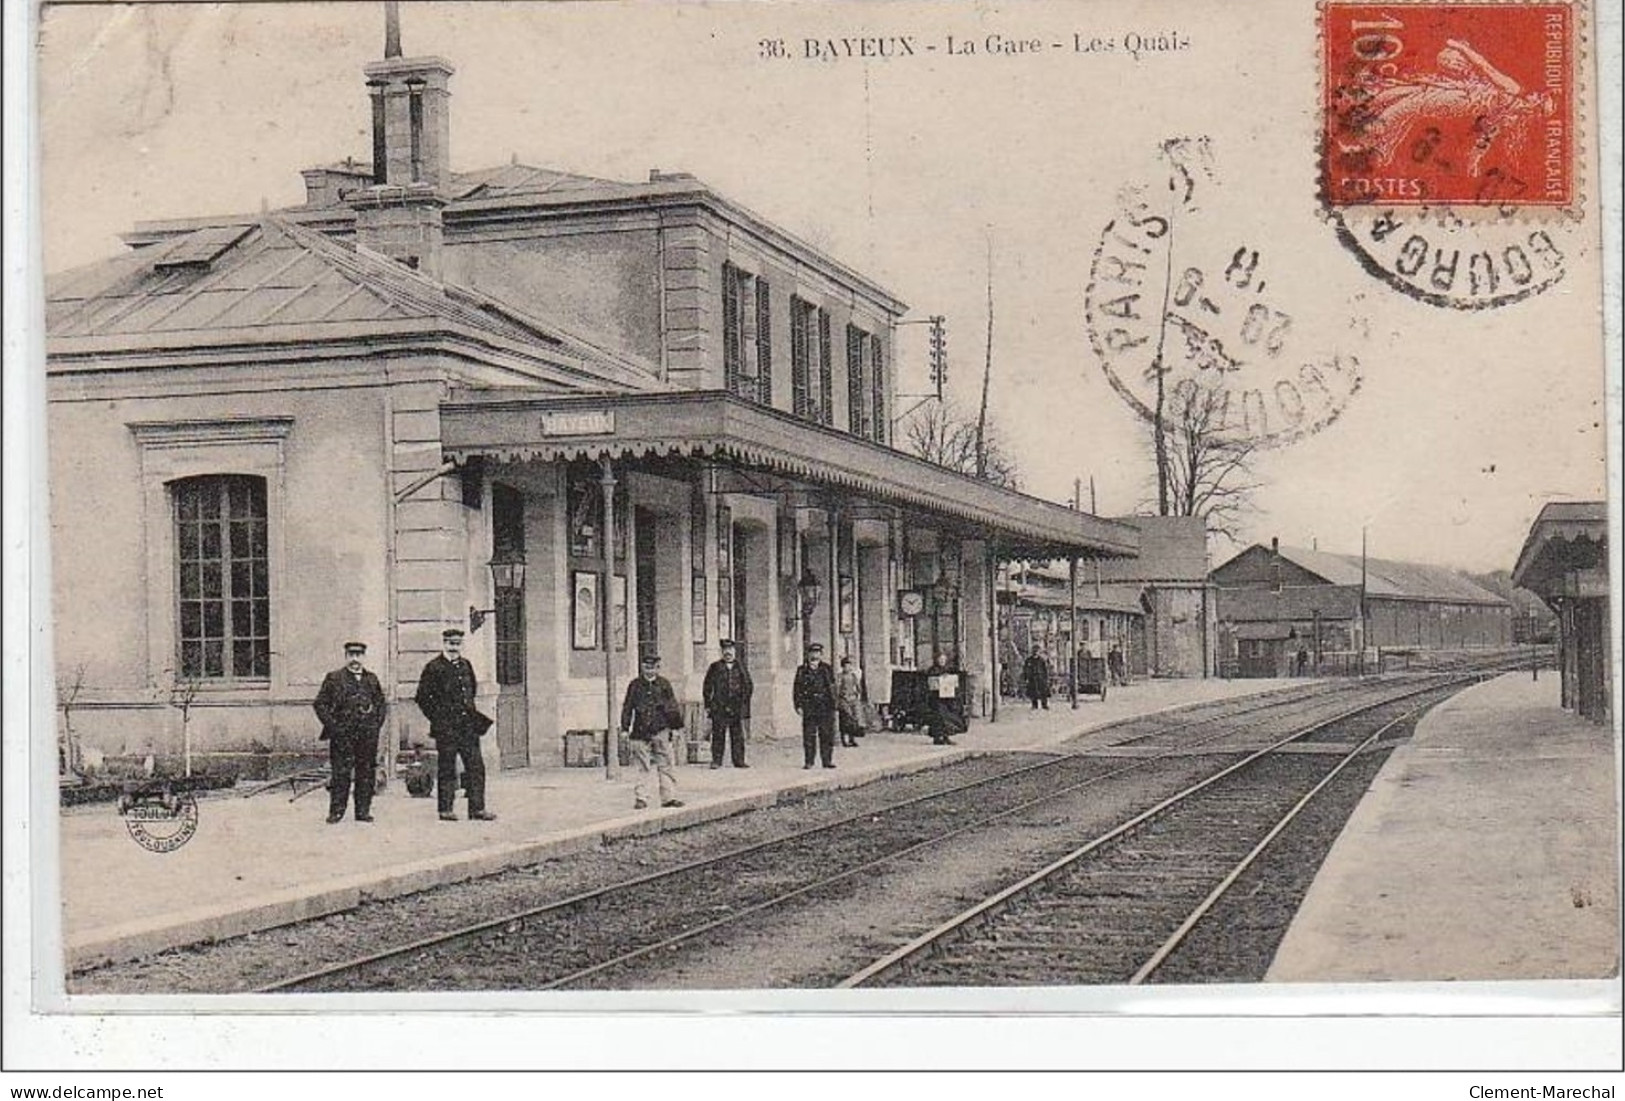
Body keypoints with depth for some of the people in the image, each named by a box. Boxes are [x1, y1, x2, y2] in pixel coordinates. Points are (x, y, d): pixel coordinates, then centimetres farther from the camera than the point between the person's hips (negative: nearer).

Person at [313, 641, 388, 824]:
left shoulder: (372, 679, 14)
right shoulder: (334, 678, 4)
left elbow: (381, 704, 21)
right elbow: (320, 704, 2)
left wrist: (377, 724, 7)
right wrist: (332, 725, -7)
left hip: (368, 735, 3)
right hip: (342, 735, -3)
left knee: (367, 773, 4)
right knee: (340, 773, -4)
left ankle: (363, 810, 10)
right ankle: (336, 810, 1)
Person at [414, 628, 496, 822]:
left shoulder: (465, 665, 14)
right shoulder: (434, 668, -5)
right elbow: (422, 698, -5)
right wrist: (437, 719, -7)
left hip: (468, 725, 6)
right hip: (446, 727, -6)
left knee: (476, 766, 2)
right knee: (446, 769, 0)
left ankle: (477, 808, 5)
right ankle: (445, 809, 7)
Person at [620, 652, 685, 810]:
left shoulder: (664, 684, 8)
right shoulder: (635, 685, 4)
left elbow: (673, 706, 12)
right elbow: (627, 707, 6)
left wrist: (677, 723, 7)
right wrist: (625, 727, 2)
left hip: (661, 730, 1)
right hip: (640, 732, -1)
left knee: (665, 765, 3)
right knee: (642, 767, 1)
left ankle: (669, 796, 7)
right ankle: (640, 798, 5)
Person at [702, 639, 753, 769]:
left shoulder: (741, 667, 11)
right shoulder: (715, 667, 7)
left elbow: (748, 686, 14)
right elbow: (707, 687, 7)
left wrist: (744, 702, 3)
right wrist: (708, 704, 1)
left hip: (737, 706, 1)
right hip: (719, 706, -1)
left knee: (737, 734, 2)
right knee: (718, 734, -3)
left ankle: (739, 761, 6)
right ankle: (716, 760, 1)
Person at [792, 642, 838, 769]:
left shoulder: (826, 670, 9)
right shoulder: (802, 671, 5)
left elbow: (832, 687, 10)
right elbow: (797, 689, 5)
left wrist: (833, 704, 3)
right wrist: (798, 705, -3)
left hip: (825, 707, 1)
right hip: (809, 708, -1)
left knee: (827, 734, 1)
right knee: (809, 735, -1)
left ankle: (827, 760, 8)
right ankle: (808, 762, 4)